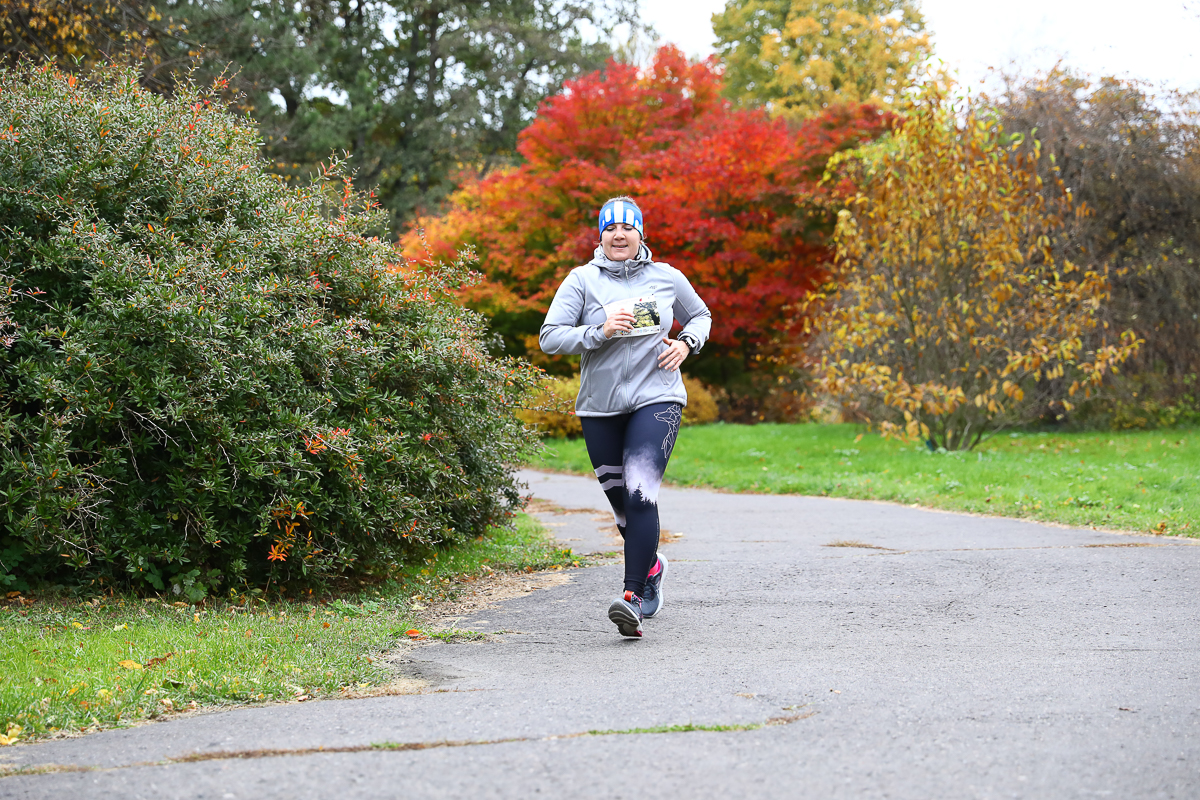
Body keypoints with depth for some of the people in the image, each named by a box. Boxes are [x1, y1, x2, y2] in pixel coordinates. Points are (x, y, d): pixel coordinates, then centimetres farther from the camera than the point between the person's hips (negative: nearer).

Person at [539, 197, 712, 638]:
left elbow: (700, 316, 23)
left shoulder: (667, 278, 5)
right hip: (600, 407, 2)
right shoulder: (582, 280, 0)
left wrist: (686, 342, 2)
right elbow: (550, 337, -6)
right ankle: (651, 567, 41)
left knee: (640, 494, -20)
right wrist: (600, 332, -19)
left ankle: (633, 597, -24)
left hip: (656, 400, -2)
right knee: (621, 501, 11)